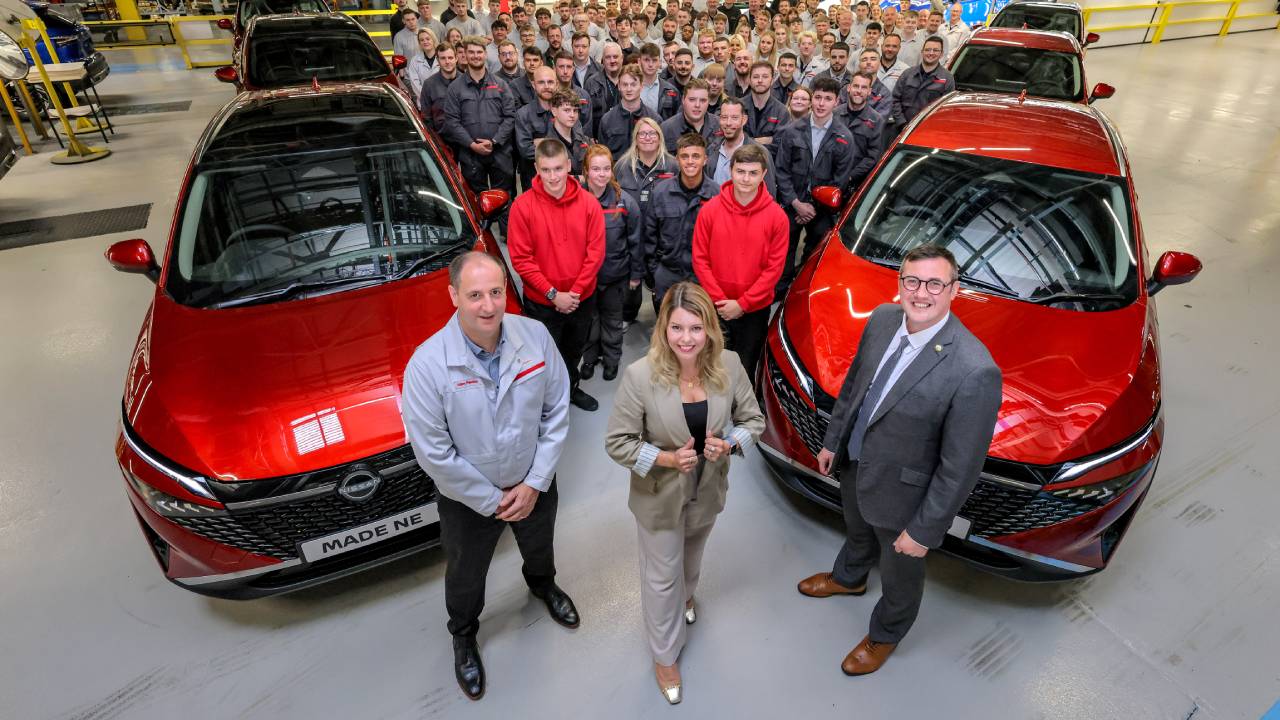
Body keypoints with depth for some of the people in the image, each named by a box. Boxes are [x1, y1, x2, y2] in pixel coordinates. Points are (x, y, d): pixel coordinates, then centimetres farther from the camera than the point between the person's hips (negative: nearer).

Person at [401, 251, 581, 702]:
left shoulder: (536, 336, -20)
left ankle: (542, 584, 69)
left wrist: (535, 483, -12)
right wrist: (492, 500, -17)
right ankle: (463, 636, 57)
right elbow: (433, 453, -23)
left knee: (539, 546, 32)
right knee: (466, 575, 24)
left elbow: (557, 412, -11)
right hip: (467, 498, -2)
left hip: (534, 483, 3)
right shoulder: (427, 364, -29)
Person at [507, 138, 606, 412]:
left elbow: (596, 252, -8)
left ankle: (570, 388, 51)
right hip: (541, 303, -3)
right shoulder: (523, 206, -15)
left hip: (582, 299, 3)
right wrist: (553, 294, -18)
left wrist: (576, 291, -14)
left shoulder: (588, 203, -9)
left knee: (574, 351, 25)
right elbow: (521, 258, -15)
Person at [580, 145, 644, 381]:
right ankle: (590, 357, 38)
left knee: (612, 319, 17)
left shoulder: (625, 202, -13)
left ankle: (611, 359, 37)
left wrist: (636, 273, -2)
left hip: (615, 274, 0)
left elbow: (635, 240, -5)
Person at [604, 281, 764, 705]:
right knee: (662, 577, 17)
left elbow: (753, 419, -5)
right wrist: (666, 459, -31)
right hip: (660, 496, -4)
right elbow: (616, 443, -19)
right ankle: (665, 655, 44)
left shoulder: (729, 366, -19)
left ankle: (686, 595, 69)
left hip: (708, 491, 4)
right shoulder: (639, 376, -28)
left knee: (692, 558, 34)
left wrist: (729, 444, -25)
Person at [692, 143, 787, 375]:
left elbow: (774, 267, -8)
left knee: (746, 369, 14)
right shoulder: (710, 210, -6)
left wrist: (742, 303, -13)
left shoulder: (777, 216, -9)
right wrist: (719, 300, -11)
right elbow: (700, 259, -4)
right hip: (716, 307, 1)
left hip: (756, 310, 0)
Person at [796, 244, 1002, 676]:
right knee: (858, 532, 35)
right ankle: (848, 578, 68)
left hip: (902, 491, -5)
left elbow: (960, 467, -25)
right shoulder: (881, 320, -13)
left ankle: (885, 635, 54)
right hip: (853, 464, 6)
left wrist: (924, 529, -17)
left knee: (899, 573, 24)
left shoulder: (975, 371, -34)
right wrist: (832, 441, 12)